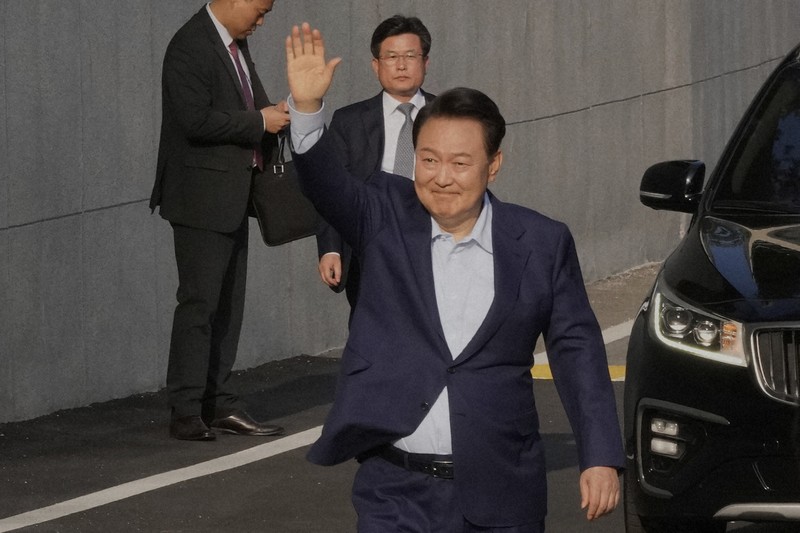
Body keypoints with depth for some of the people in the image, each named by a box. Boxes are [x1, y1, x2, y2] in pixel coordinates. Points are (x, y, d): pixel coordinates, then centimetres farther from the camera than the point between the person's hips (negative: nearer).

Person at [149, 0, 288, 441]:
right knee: (200, 302, -8)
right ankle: (186, 412, -5)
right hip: (202, 198, -9)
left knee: (228, 304, 10)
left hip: (233, 197, 9)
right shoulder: (190, 47, -15)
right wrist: (259, 121, -15)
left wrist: (273, 115, 4)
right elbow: (197, 120, -23)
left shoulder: (235, 44, 14)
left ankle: (218, 403, 15)